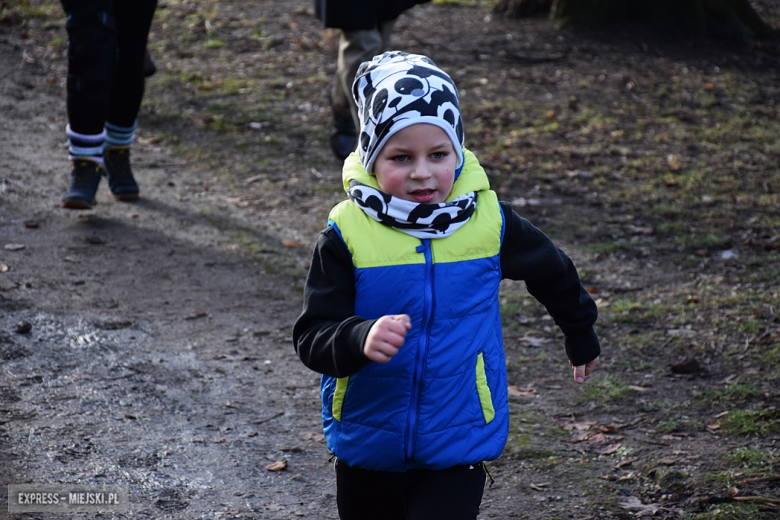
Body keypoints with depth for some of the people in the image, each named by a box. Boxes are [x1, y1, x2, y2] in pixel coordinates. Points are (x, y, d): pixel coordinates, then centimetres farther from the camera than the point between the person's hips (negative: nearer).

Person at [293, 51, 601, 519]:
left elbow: (553, 273, 13)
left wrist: (581, 336, 28)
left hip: (458, 451, -1)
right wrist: (361, 339, -38)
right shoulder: (348, 234, -13)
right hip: (368, 450, 1)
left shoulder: (488, 222, -7)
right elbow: (312, 338, -17)